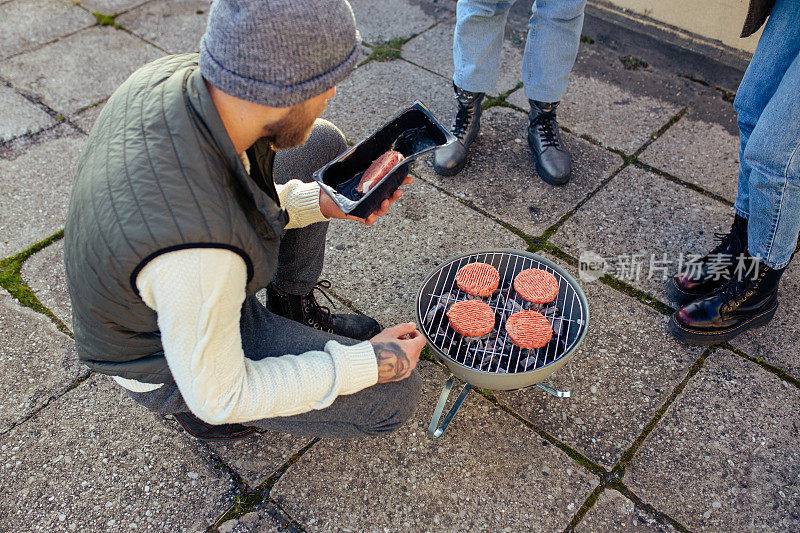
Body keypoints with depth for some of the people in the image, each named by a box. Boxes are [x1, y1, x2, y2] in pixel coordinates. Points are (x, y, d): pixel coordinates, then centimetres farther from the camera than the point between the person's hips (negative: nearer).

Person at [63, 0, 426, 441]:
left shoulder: (176, 76, -21)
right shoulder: (199, 252, -44)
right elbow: (217, 396, -26)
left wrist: (320, 201, -10)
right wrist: (367, 364, -21)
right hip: (173, 358, -7)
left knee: (321, 144, 5)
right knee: (395, 395, -5)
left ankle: (295, 311, 19)